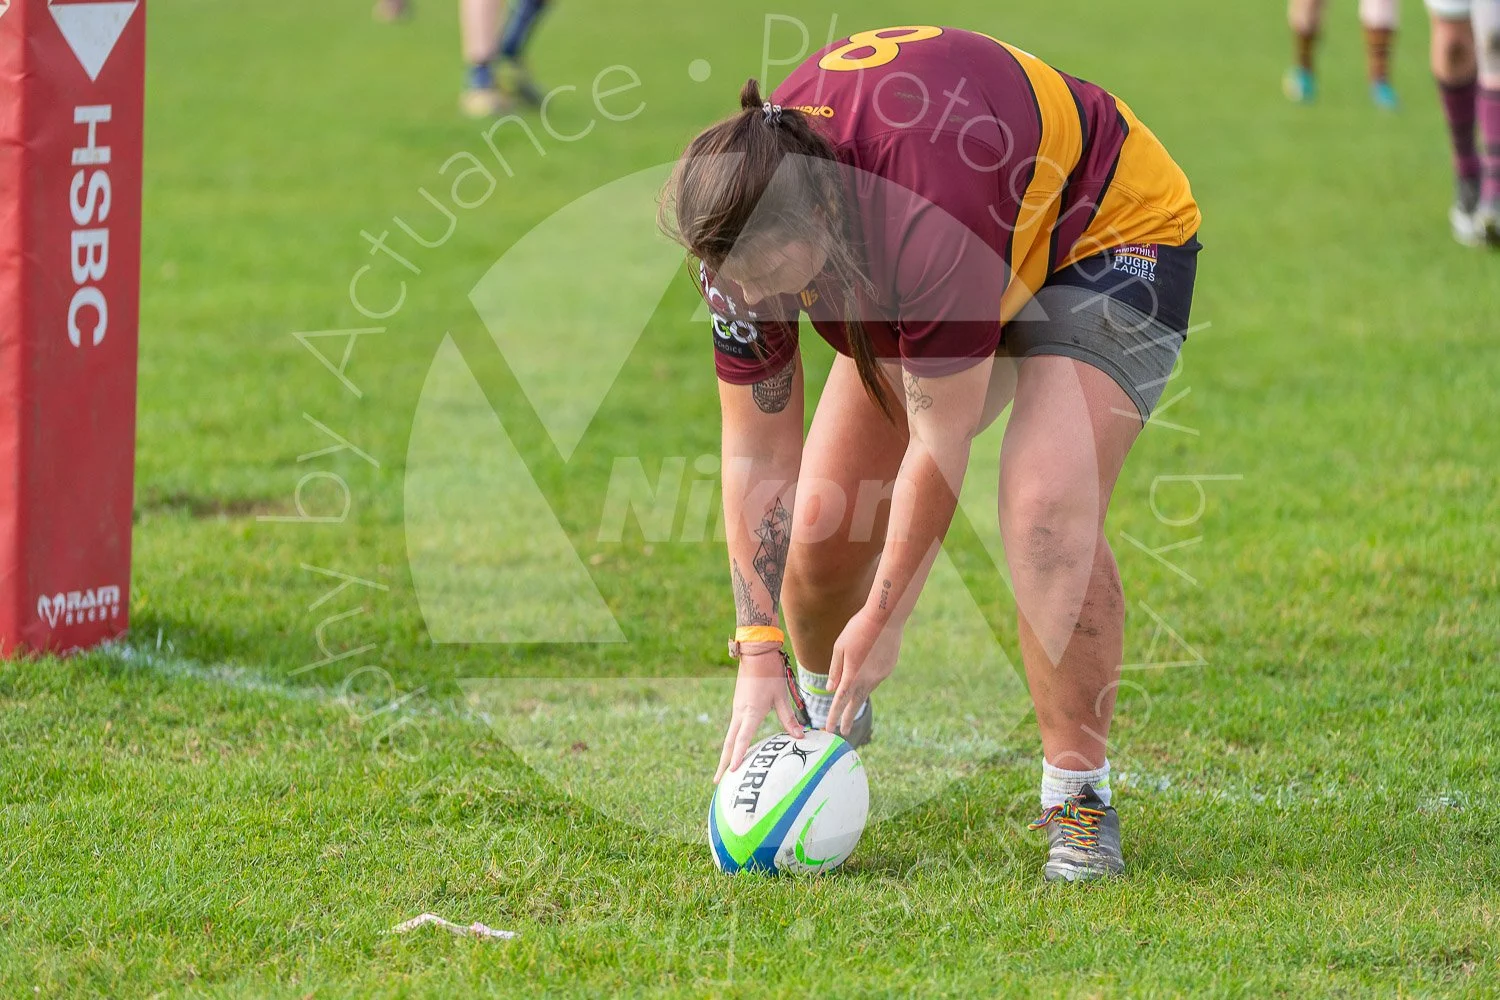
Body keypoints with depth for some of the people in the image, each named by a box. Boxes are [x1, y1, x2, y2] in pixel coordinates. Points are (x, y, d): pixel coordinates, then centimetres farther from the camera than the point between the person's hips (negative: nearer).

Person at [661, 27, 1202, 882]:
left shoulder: (930, 209, -44)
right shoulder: (746, 222, -24)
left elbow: (940, 447, -32)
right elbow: (757, 451, -14)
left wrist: (881, 621, -21)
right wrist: (760, 651, -17)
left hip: (1111, 234, -6)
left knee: (1048, 509, -28)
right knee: (825, 515, -1)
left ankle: (1079, 796, -12)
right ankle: (825, 713, 32)